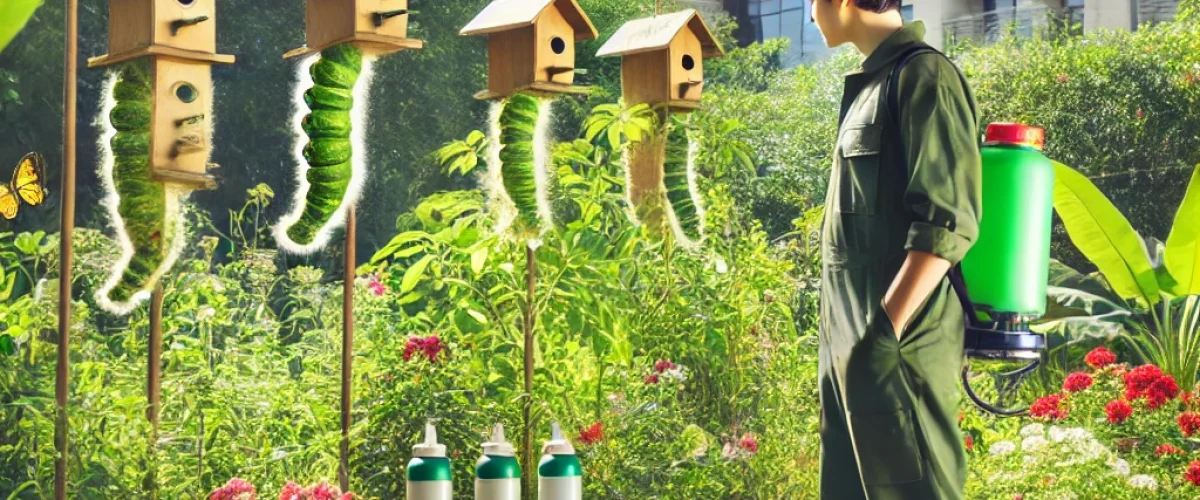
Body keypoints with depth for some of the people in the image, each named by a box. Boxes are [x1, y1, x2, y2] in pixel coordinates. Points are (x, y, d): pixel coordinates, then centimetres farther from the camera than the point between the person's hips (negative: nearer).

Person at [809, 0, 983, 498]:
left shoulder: (923, 75, -10)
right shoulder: (871, 85, 17)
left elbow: (946, 224, -18)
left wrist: (884, 334, -21)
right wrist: (850, 341, 20)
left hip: (893, 346, -9)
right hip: (851, 346, 9)